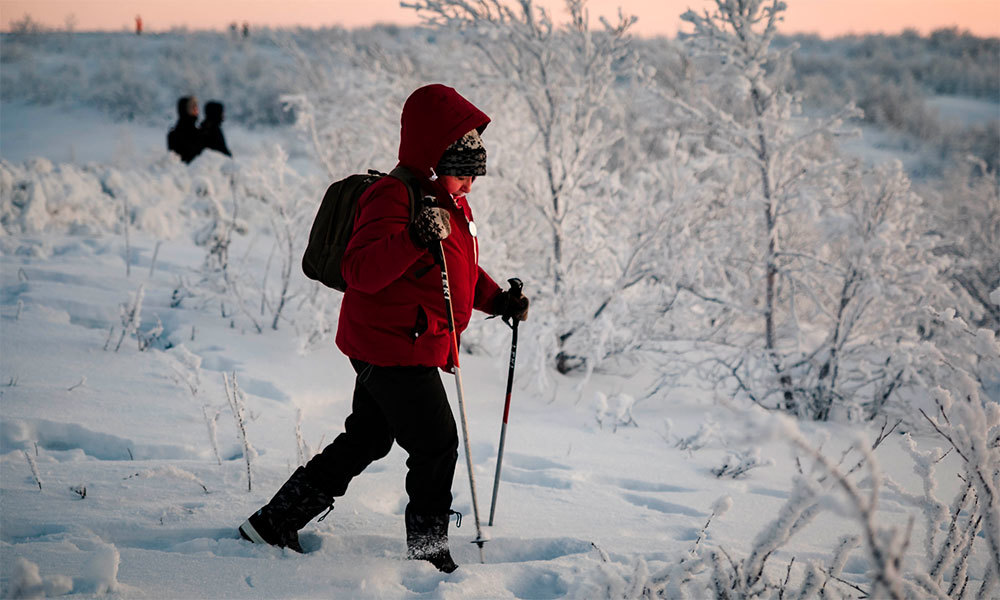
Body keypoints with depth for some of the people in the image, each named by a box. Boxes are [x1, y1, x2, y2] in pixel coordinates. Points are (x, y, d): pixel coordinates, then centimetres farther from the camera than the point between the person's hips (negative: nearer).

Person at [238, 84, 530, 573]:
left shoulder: (450, 203, 14)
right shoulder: (395, 197, -19)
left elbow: (461, 272, 27)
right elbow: (361, 271, -30)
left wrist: (496, 299, 12)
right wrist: (414, 239, -42)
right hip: (394, 349, -10)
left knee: (365, 442, 17)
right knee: (436, 446, -6)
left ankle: (275, 522, 27)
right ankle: (429, 552, 7)